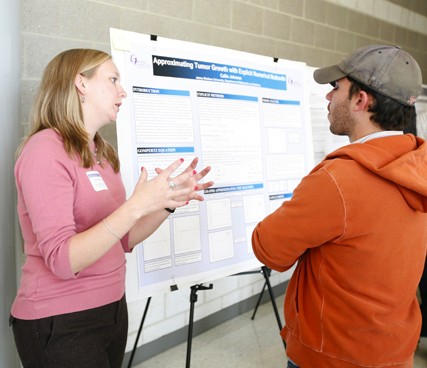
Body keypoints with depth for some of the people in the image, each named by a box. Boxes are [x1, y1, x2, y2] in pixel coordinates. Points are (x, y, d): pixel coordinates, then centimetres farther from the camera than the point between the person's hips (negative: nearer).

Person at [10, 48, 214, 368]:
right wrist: (137, 205, -32)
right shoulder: (46, 149, -17)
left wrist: (168, 201, -6)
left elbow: (122, 240, 7)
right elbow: (62, 261, -25)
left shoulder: (102, 153, 6)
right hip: (59, 323, -7)